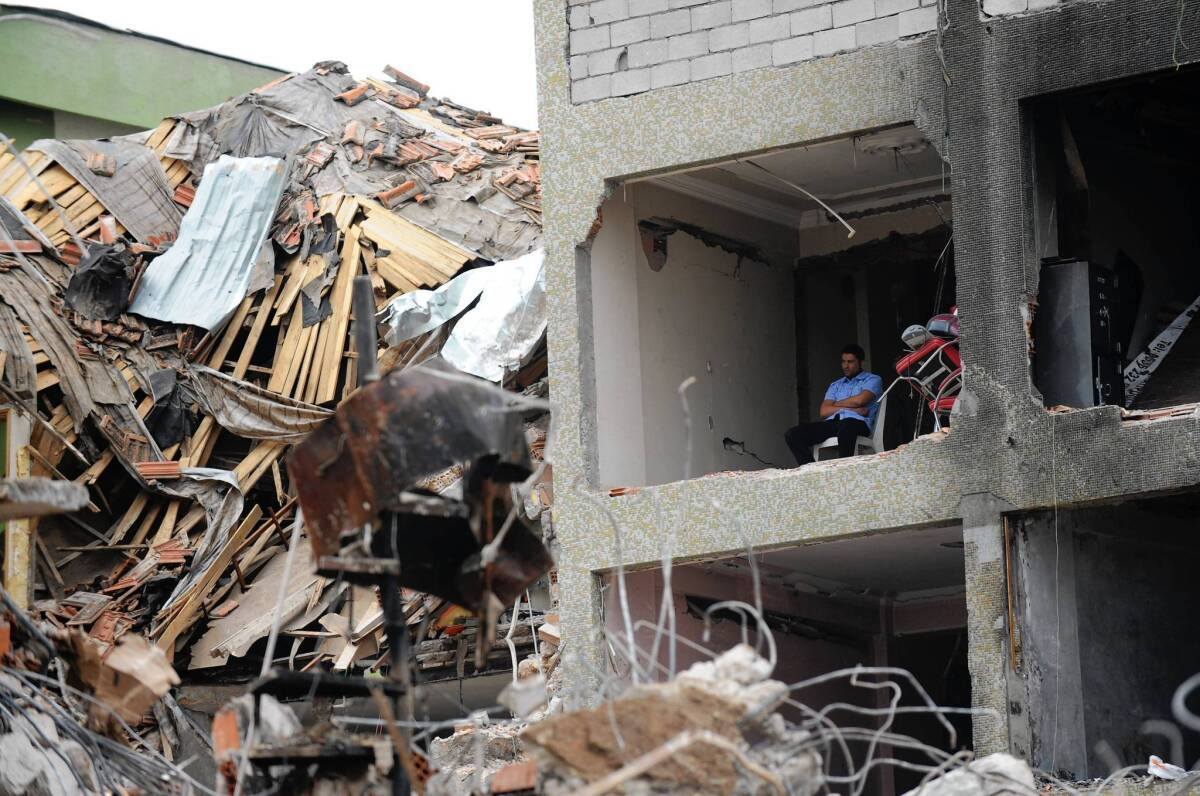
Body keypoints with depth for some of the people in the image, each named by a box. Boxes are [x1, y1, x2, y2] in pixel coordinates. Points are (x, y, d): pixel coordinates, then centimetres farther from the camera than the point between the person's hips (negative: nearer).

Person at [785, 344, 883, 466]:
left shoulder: (873, 380, 16)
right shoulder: (836, 385, 29)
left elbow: (860, 400, -4)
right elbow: (824, 411, 12)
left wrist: (835, 405, 11)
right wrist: (853, 409, -2)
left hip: (857, 421, -6)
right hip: (832, 422, 6)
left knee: (846, 426, -45)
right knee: (793, 434, -17)